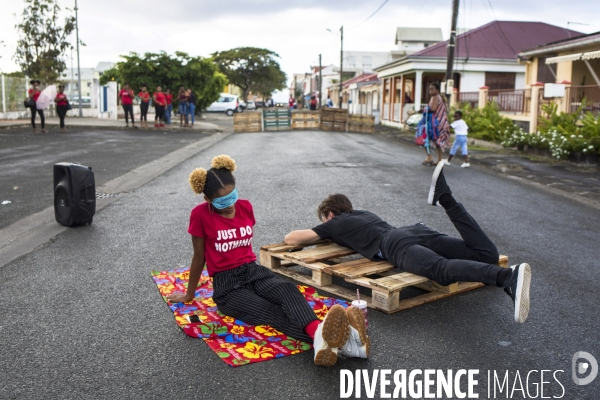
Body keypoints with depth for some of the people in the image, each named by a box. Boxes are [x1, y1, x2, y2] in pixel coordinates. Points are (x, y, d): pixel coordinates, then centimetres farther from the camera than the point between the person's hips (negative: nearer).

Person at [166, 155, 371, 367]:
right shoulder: (200, 214, -8)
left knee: (287, 289, -31)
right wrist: (189, 295, 12)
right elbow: (199, 257, 3)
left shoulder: (245, 207, 6)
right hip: (227, 285, -5)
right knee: (272, 313, -32)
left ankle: (320, 335, -62)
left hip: (254, 271, 5)